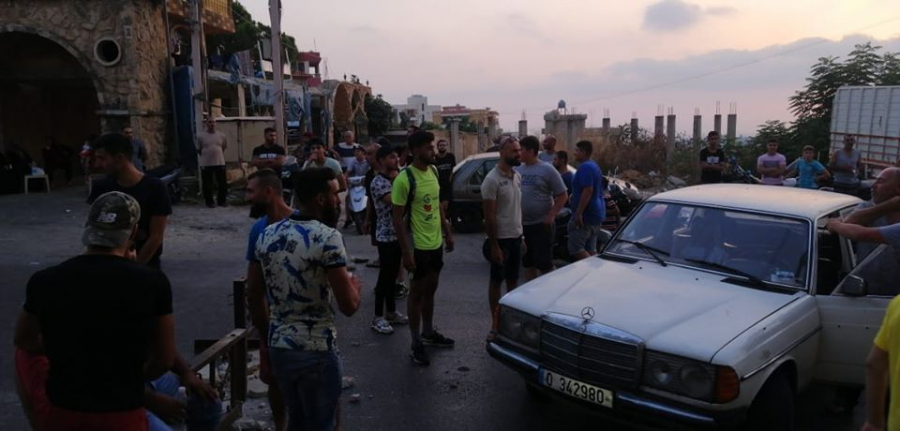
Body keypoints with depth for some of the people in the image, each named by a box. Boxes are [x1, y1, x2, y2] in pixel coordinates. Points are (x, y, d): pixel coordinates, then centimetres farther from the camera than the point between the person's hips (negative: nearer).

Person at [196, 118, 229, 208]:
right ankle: (209, 202, 14)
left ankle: (222, 200, 19)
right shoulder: (201, 135, -4)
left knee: (222, 183, 6)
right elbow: (198, 150, 4)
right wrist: (206, 156, 7)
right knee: (207, 184, 3)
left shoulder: (221, 135, 3)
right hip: (206, 164, -2)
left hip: (220, 163, 2)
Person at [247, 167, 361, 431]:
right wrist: (355, 285, 3)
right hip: (315, 351, -7)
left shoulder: (267, 235, 4)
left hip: (279, 347, 7)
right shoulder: (327, 237, -17)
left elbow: (254, 297, 11)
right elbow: (349, 306, -19)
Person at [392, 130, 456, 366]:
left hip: (435, 242, 7)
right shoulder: (404, 179, -19)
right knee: (417, 293, 6)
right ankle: (416, 343, 18)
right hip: (418, 245, -7)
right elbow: (398, 218, -18)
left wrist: (447, 232, 14)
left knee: (430, 289, 19)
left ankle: (429, 333, 36)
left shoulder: (434, 171, 4)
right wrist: (406, 252, -20)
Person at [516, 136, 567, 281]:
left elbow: (563, 195, -7)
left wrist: (551, 216, -16)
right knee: (528, 262, 16)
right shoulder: (517, 169, 6)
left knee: (544, 263, -5)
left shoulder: (547, 170, -8)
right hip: (522, 224, 6)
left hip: (541, 224, -6)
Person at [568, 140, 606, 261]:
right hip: (596, 214, 10)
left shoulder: (585, 167, -14)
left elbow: (588, 190, -24)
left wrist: (578, 213, -25)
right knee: (591, 249, 10)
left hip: (586, 214, -10)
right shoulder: (594, 166, 19)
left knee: (575, 248, -11)